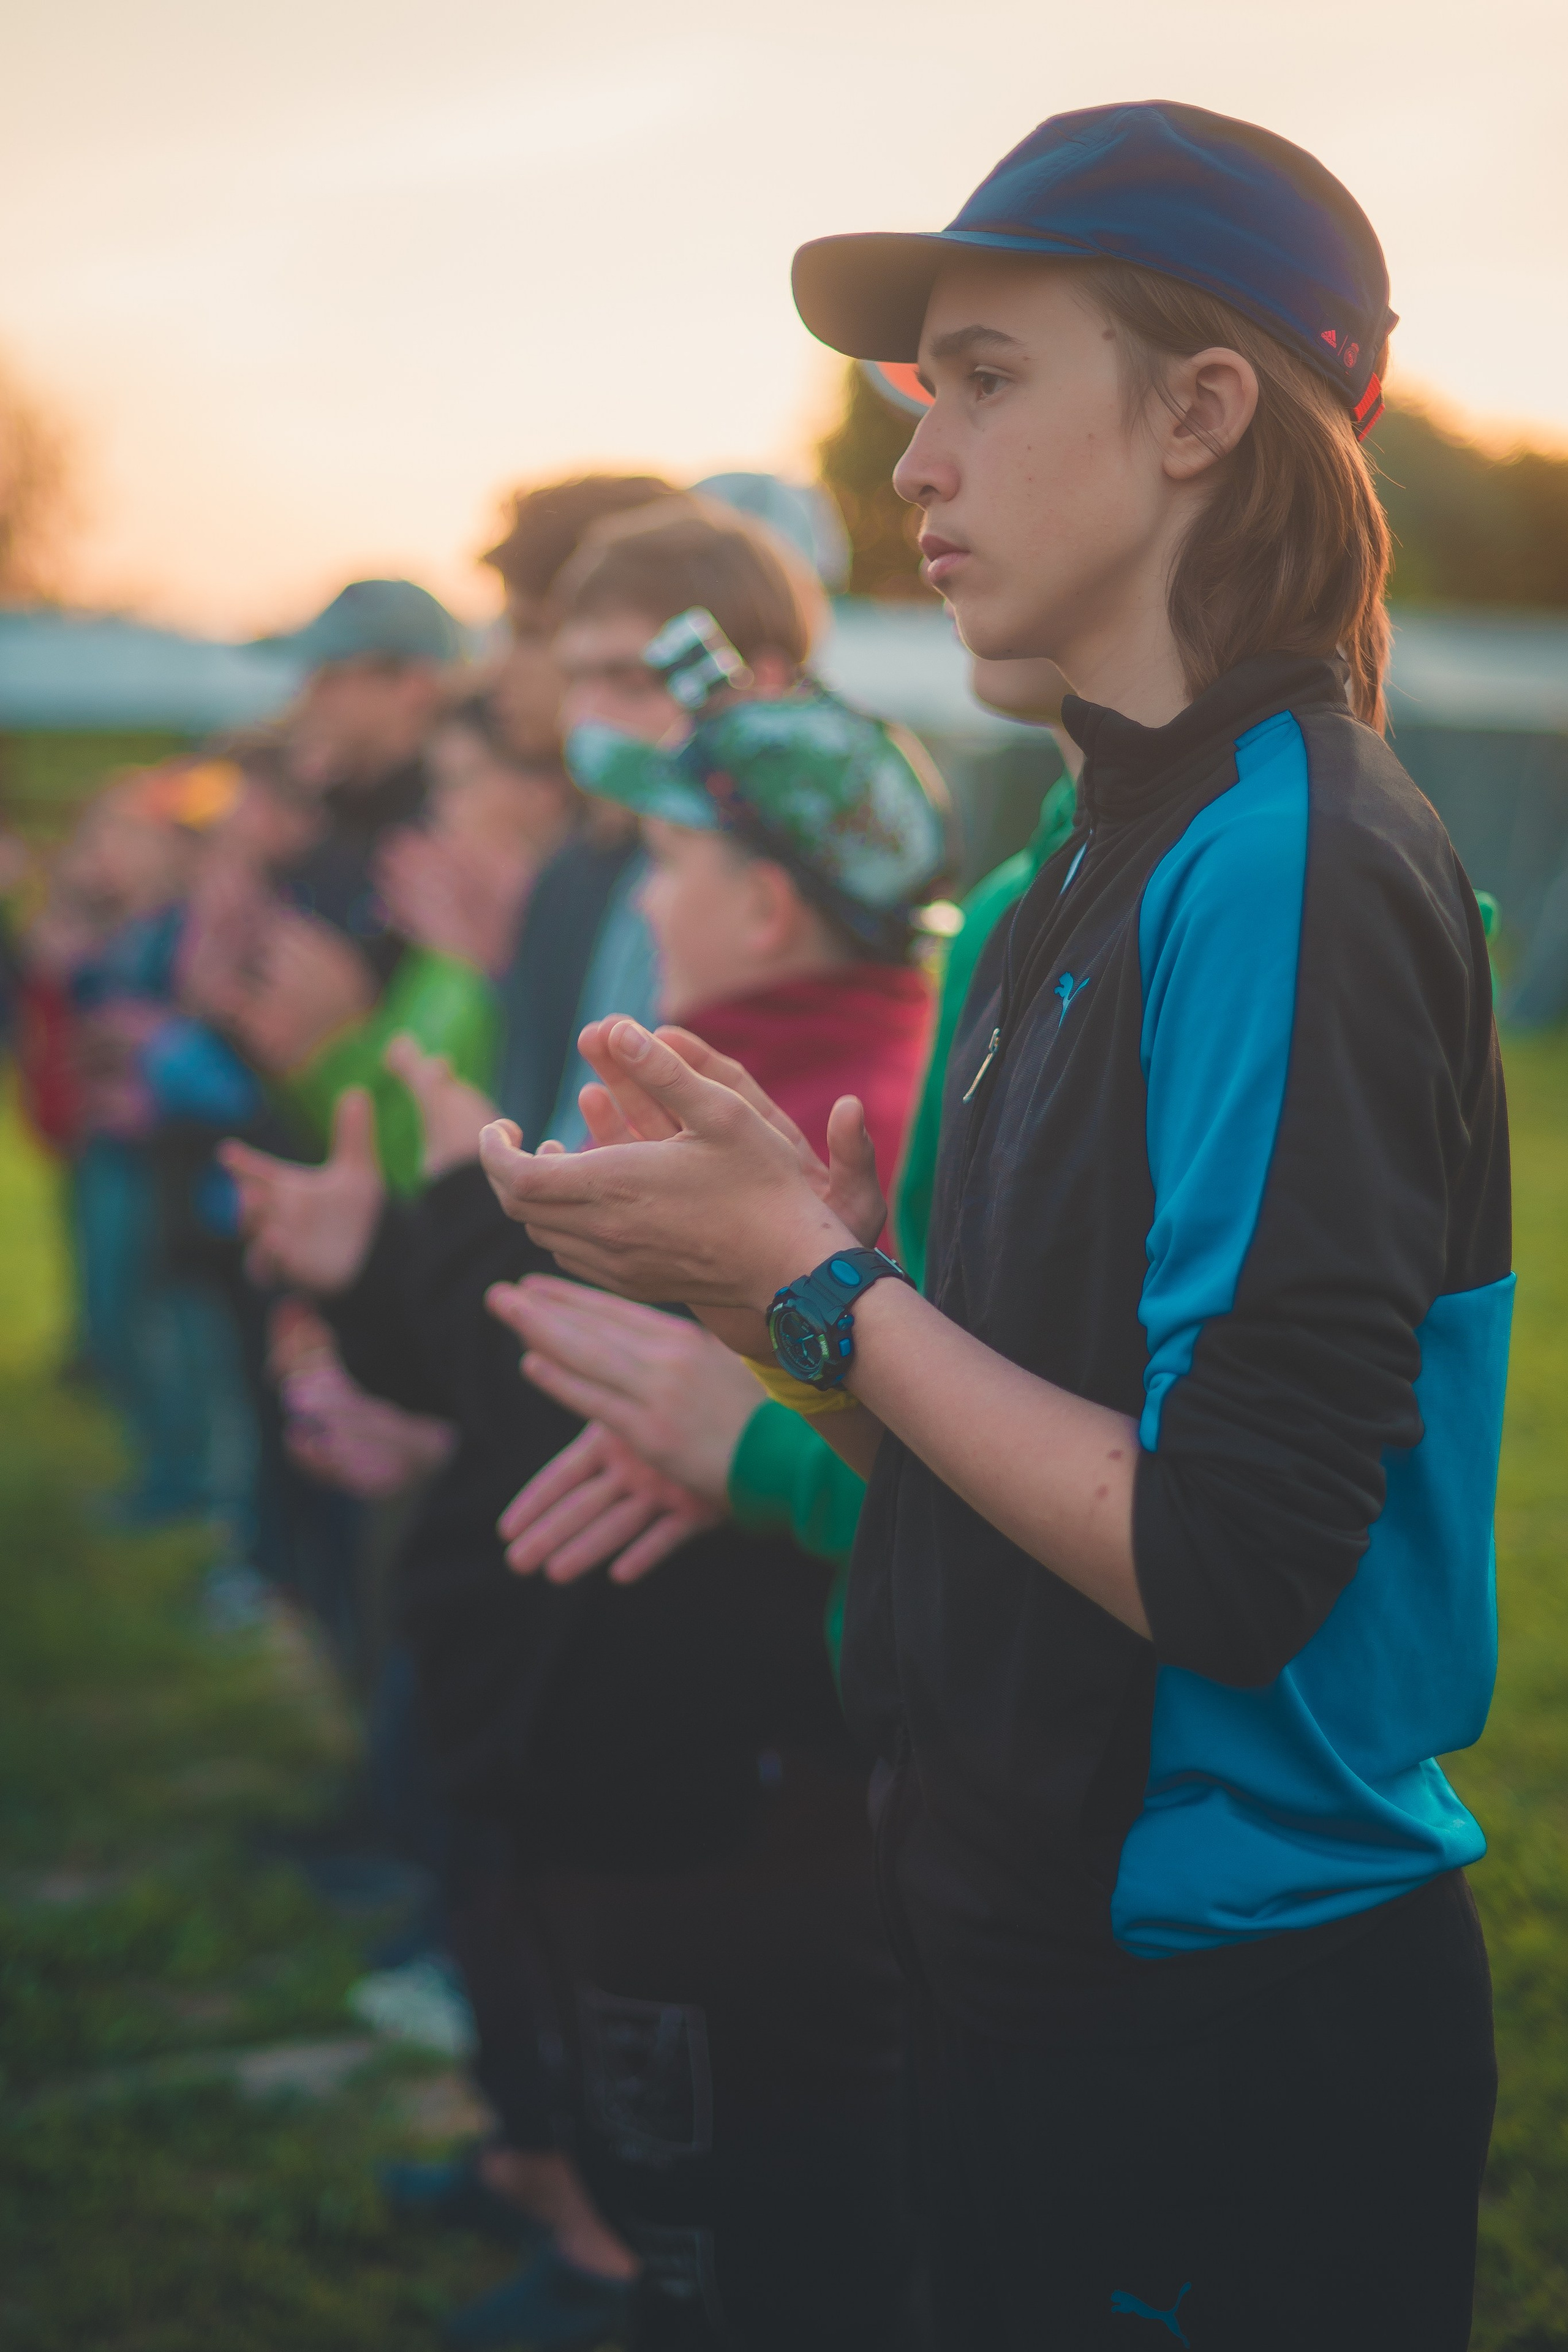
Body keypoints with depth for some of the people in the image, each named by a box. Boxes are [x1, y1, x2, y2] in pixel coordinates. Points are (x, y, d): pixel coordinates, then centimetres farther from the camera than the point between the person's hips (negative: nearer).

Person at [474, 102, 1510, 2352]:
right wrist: (796, 1257, -4)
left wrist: (811, 1276, -17)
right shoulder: (1110, 858, 7)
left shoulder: (1295, 862, -21)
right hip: (1048, 1942, 8)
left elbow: (1232, 1566, -26)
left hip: (1234, 2016, -8)